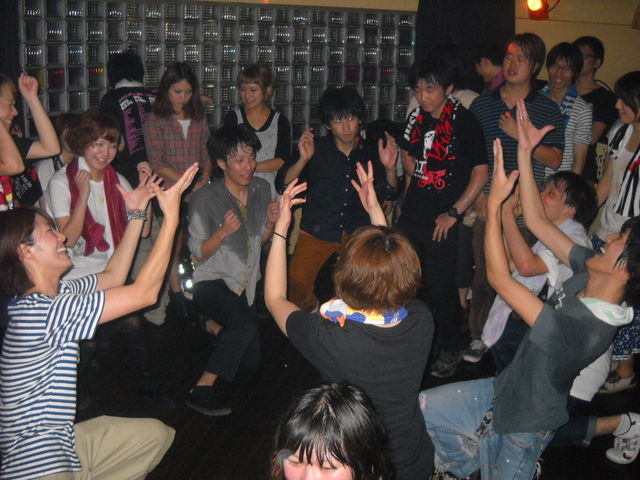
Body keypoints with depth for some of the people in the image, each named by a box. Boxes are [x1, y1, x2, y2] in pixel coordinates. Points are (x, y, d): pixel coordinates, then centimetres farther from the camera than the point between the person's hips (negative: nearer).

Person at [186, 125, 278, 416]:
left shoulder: (261, 189, 0)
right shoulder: (206, 199, -17)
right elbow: (198, 252, -13)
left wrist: (271, 222, -12)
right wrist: (223, 231, -31)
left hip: (246, 285, 6)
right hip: (212, 282, -6)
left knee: (253, 362, 14)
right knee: (247, 324, -36)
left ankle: (214, 325, 39)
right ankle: (202, 390, -24)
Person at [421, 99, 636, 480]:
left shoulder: (583, 329, -39)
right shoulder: (587, 271, -15)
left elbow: (499, 278, -36)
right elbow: (538, 222, -8)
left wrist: (494, 203, -31)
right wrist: (524, 152, -12)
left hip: (526, 424, -8)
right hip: (505, 389, 8)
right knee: (423, 407, 9)